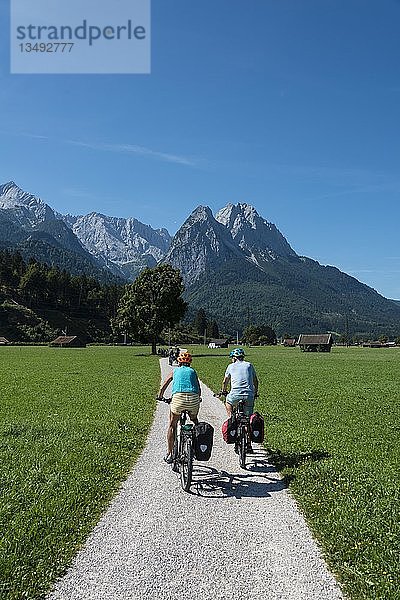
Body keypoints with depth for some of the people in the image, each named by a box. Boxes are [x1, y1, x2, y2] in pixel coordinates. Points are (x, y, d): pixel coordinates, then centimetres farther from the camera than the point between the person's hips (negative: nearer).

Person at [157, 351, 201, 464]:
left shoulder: (175, 371, 23)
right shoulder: (192, 371, 24)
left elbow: (163, 387, 26)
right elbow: (198, 389, 23)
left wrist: (160, 398, 44)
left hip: (178, 397, -1)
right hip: (193, 398, 2)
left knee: (172, 425, 18)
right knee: (194, 421, 31)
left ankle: (169, 453, 18)